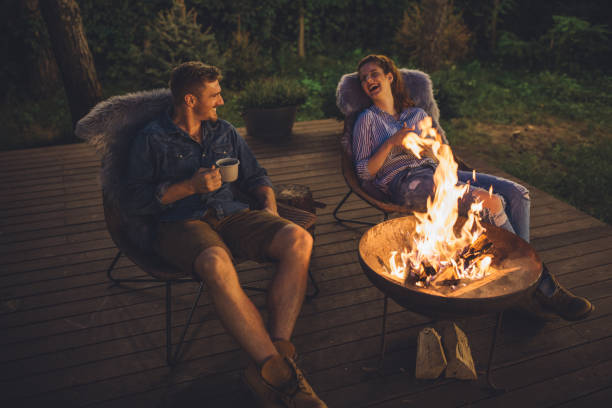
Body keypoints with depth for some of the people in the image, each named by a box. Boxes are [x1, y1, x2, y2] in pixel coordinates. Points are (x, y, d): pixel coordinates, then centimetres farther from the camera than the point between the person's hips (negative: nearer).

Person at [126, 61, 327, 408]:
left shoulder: (225, 132, 21)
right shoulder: (152, 140, 6)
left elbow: (255, 176, 26)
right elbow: (138, 201, -2)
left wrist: (270, 206, 6)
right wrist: (190, 186, -9)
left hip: (231, 215, 5)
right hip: (182, 224, -4)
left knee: (299, 240, -25)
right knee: (218, 265, -41)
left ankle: (277, 350, -31)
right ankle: (278, 373, -34)